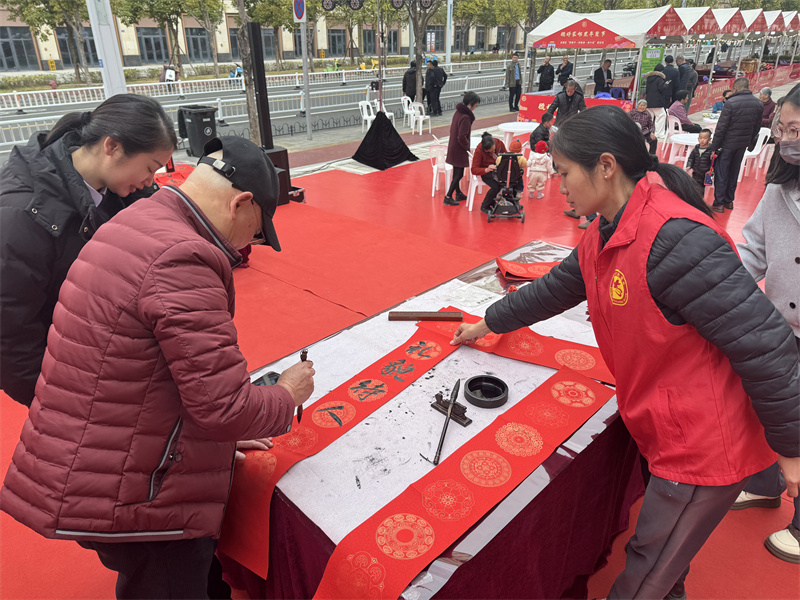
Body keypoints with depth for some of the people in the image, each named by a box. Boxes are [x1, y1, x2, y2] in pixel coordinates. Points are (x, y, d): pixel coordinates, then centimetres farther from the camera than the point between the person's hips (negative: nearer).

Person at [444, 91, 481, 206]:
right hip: (459, 150, -9)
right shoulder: (465, 117, -22)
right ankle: (448, 197, 0)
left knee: (457, 172, 19)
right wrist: (467, 147, -10)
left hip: (453, 147, 9)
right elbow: (461, 137, -27)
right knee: (459, 174, -2)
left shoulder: (458, 112, 5)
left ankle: (458, 193, 33)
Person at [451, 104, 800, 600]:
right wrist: (488, 324, 25)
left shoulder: (675, 239, -29)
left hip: (704, 447, -8)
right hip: (663, 431, 8)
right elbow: (557, 288, 16)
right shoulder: (605, 236, 2)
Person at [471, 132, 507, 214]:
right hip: (486, 172, -5)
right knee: (496, 186, -32)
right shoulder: (479, 151, -21)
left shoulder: (499, 143, -8)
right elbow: (474, 170, -23)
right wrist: (486, 170, -42)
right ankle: (484, 206, -6)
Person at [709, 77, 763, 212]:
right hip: (743, 145, 6)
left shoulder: (731, 103, -17)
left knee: (721, 173, 2)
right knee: (734, 173, 17)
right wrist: (751, 143, 21)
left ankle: (719, 204, 4)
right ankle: (729, 201, 26)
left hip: (727, 144, -6)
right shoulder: (759, 104, 4)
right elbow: (757, 127, 10)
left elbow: (721, 127, -16)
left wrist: (714, 147, -11)